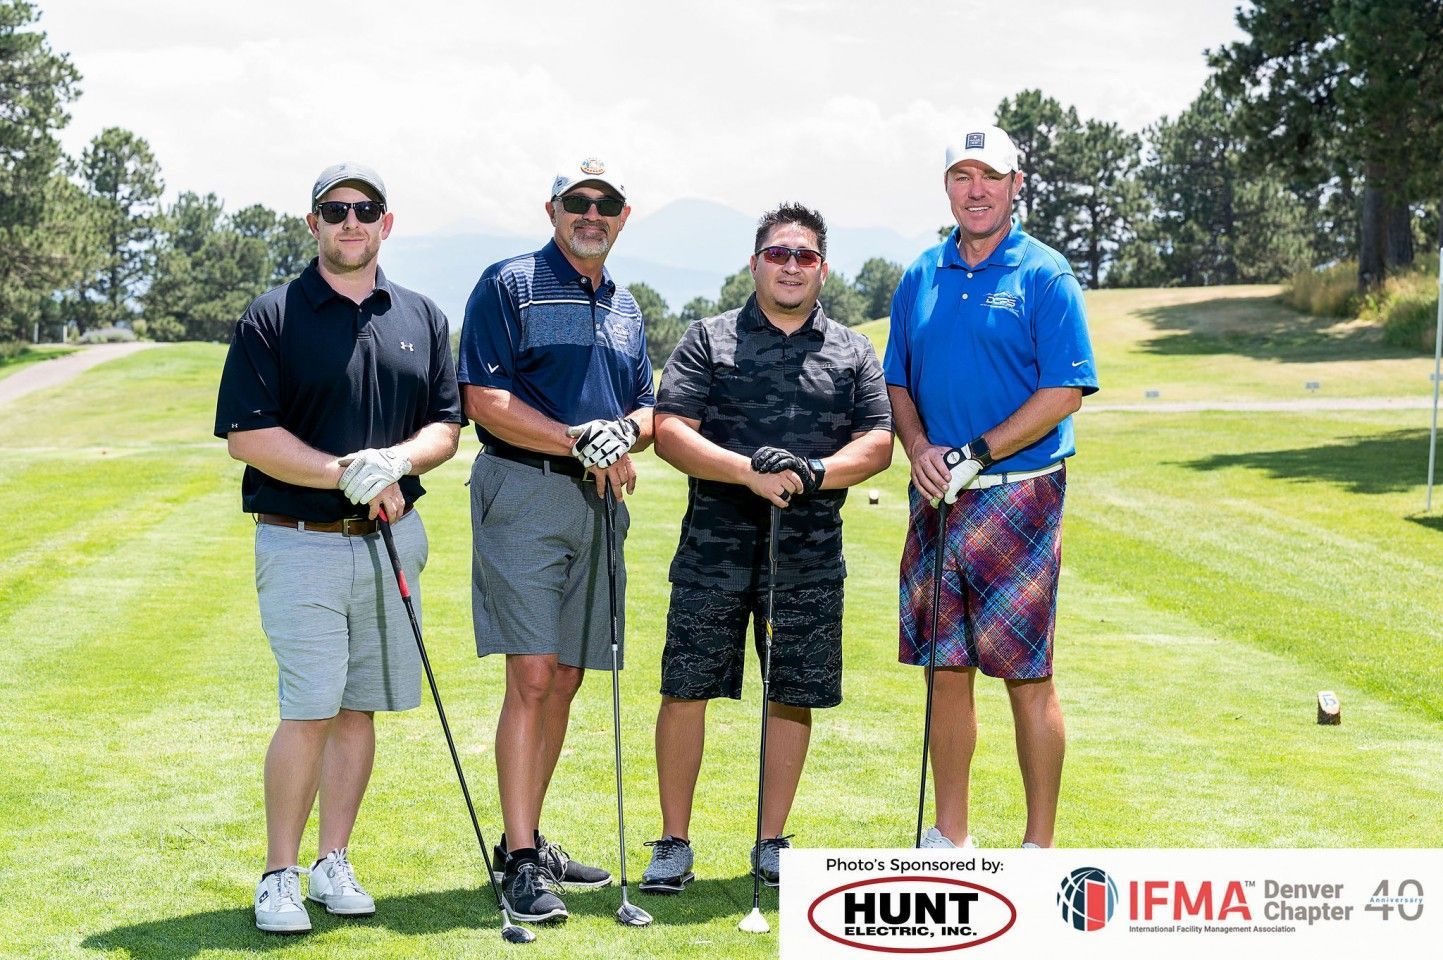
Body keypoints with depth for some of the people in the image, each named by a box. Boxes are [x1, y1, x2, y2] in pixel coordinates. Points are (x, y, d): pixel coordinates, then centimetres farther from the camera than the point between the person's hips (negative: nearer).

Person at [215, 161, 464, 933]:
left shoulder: (421, 319, 11)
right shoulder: (272, 318, -3)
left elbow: (446, 426, 10)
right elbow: (246, 434, -8)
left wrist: (398, 460, -12)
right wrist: (343, 473, -17)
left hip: (391, 540, 4)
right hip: (301, 543, -4)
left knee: (360, 707, 7)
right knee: (311, 710, -9)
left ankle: (334, 863, 17)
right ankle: (279, 875, 2)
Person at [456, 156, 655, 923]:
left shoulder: (624, 306, 18)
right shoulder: (508, 285, -2)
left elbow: (645, 407, 20)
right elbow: (485, 401, -11)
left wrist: (624, 435, -4)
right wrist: (578, 441, -18)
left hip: (598, 501, 7)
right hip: (523, 493, -7)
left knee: (565, 681, 10)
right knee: (532, 676, -12)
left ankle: (529, 840, 20)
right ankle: (520, 861, -10)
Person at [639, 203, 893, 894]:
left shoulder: (852, 353, 12)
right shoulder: (708, 340, 5)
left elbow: (877, 444, 4)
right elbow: (669, 432, -5)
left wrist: (815, 472, -15)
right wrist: (749, 472, -18)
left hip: (810, 552, 2)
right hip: (715, 544, -2)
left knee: (794, 697, 5)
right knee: (686, 691, -3)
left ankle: (771, 845, 17)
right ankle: (674, 843, 8)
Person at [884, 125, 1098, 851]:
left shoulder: (1044, 275, -4)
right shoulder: (921, 277, 12)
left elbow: (1066, 390, -10)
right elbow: (897, 382, 16)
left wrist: (977, 454, -14)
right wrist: (919, 449, -4)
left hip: (1017, 496, -5)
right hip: (937, 497, 5)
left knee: (1027, 675, -3)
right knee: (946, 669, 9)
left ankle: (1039, 846, 5)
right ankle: (948, 837, 18)